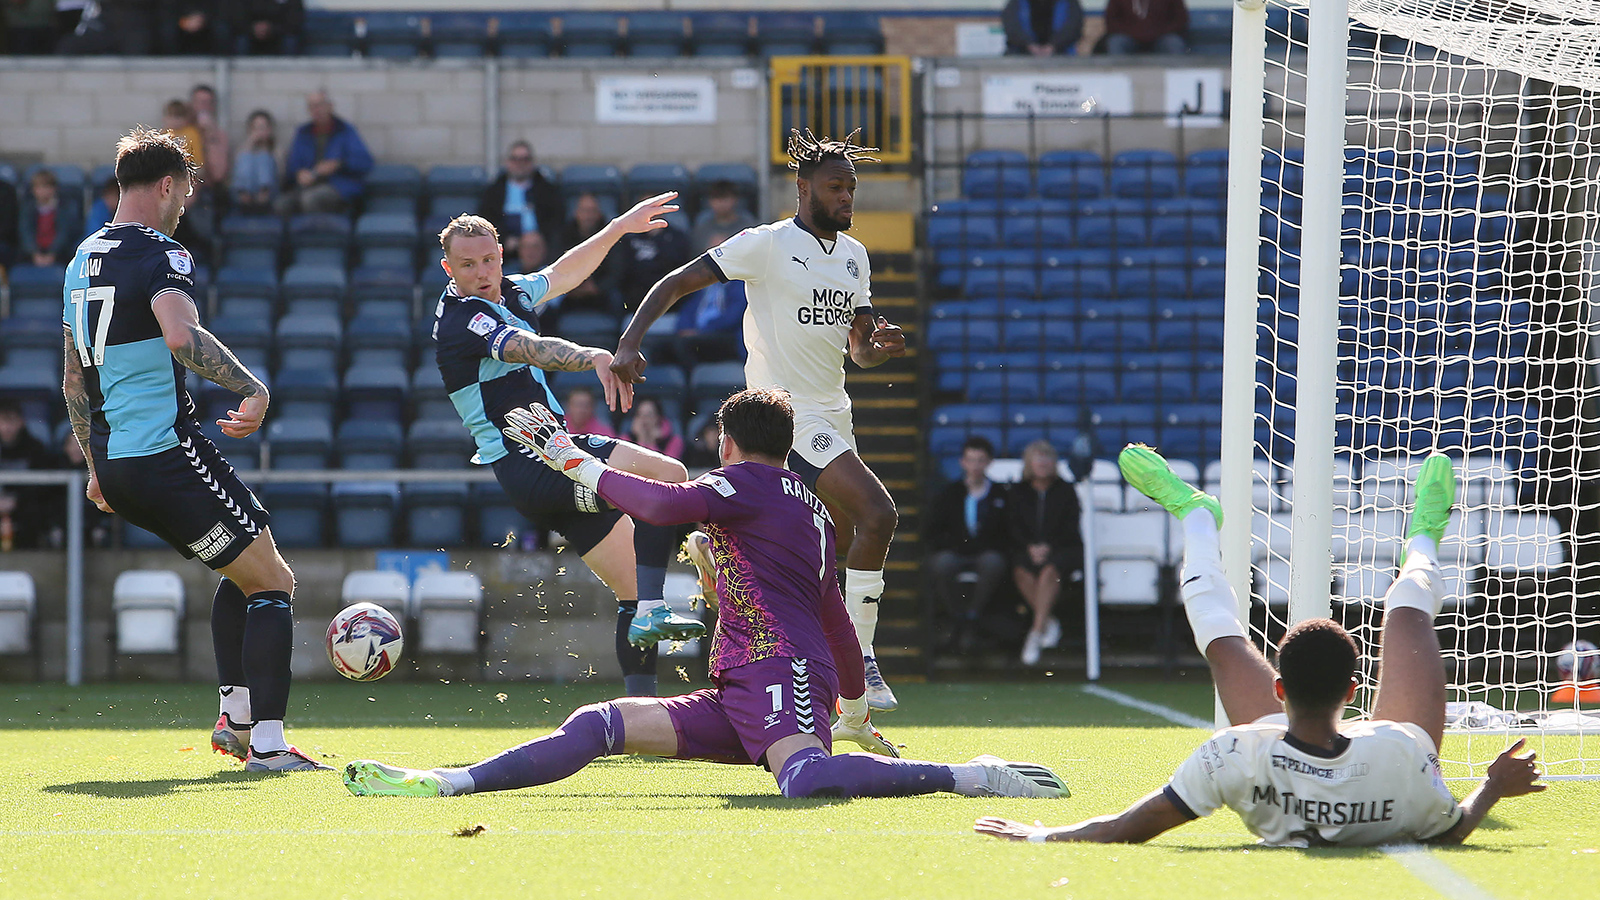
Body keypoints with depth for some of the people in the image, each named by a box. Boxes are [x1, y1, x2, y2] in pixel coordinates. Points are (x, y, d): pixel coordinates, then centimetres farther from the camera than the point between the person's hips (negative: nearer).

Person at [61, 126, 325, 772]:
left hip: (115, 465, 9)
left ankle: (235, 717, 19)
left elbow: (73, 380, 24)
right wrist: (254, 389, -28)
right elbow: (182, 336, -32)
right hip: (167, 453, -9)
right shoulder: (160, 254, -11)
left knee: (243, 570, 24)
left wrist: (97, 467, 31)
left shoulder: (82, 259, 17)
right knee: (272, 581, -2)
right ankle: (268, 744, -10)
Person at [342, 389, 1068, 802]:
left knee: (807, 778, -39)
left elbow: (663, 505, -13)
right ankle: (451, 783, -5)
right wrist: (855, 714, 50)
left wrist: (576, 462, 0)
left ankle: (972, 777, -34)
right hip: (738, 702, 10)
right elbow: (835, 618, 37)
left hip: (780, 669, -10)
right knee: (604, 724, 1)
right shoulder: (809, 507, 29)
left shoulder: (746, 484, 3)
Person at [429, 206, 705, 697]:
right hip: (529, 461, -10)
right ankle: (651, 611, -33)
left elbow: (562, 273, 33)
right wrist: (594, 357, -52)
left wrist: (619, 227, 34)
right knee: (667, 475, -25)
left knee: (633, 582, 8)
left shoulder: (509, 293, 13)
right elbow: (531, 348, -35)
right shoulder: (461, 318, -17)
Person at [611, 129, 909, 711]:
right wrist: (629, 344, -22)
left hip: (832, 414, 9)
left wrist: (880, 346, -6)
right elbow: (675, 285, -9)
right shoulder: (768, 245, -10)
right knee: (878, 513, -21)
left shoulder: (853, 255, 13)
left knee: (842, 548, 11)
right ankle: (860, 661, -15)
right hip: (788, 411, -9)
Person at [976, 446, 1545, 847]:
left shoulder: (1239, 755, -46)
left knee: (1222, 637, 14)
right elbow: (1449, 832, -24)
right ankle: (1423, 539, 55)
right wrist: (1494, 787, -17)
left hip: (1283, 822, 0)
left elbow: (1129, 829, -34)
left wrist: (1042, 837, -23)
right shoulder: (1398, 757, -46)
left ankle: (1195, 516, 48)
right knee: (1406, 609, 15)